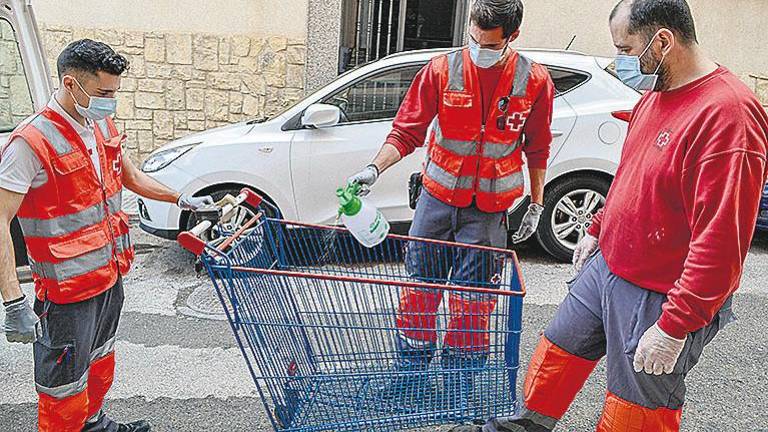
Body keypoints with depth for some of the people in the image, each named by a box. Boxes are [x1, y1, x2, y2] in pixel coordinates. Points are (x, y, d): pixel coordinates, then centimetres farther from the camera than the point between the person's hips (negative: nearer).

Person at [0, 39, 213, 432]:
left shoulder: (102, 126, 4)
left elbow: (129, 175, 22)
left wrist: (181, 200, 21)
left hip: (111, 276, 8)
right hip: (68, 290, -8)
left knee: (100, 366, 27)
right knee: (65, 387, 5)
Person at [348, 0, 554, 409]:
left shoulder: (534, 80, -3)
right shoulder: (442, 69, -5)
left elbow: (537, 148, 6)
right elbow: (407, 130, -6)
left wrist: (536, 205, 7)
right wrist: (374, 168, -21)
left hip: (488, 208, 0)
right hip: (438, 195, 1)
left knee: (473, 301, 5)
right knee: (419, 289, 7)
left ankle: (459, 389, 25)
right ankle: (409, 377, 26)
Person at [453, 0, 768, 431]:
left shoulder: (728, 113, -25)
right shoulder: (657, 93, 5)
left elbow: (721, 241, -27)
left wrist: (675, 327, -25)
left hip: (658, 297, -8)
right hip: (605, 265, 9)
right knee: (559, 353, 21)